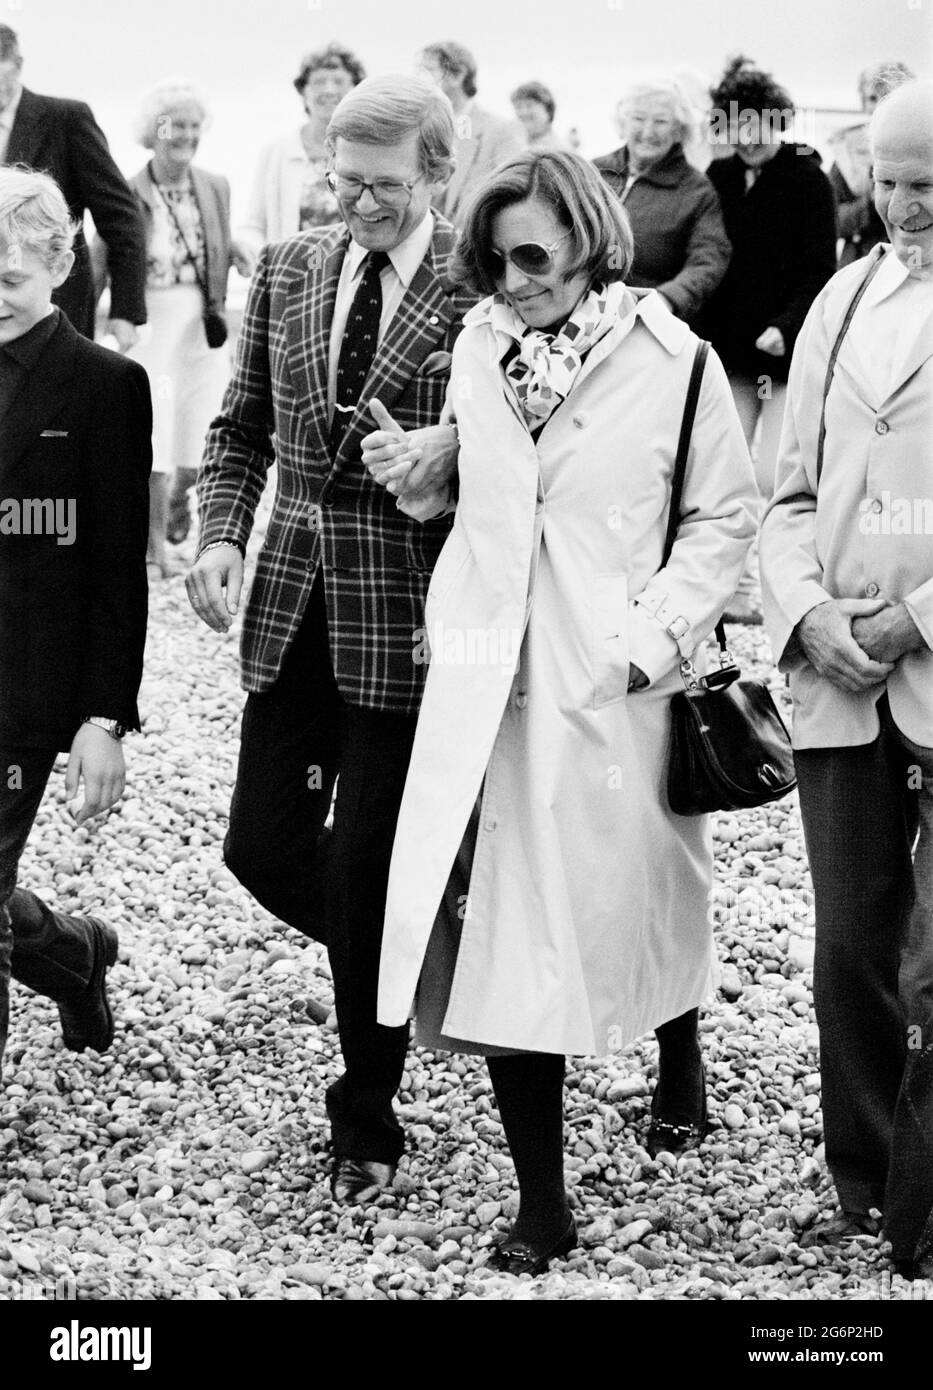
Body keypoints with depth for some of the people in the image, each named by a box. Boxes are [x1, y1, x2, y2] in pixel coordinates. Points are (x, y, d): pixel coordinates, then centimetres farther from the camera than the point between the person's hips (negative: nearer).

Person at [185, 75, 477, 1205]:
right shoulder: (286, 271, 7)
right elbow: (242, 426, 14)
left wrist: (460, 453, -22)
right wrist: (219, 532, -1)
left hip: (404, 616, -5)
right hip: (290, 603, 5)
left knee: (366, 866, 0)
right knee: (261, 844, 8)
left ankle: (366, 1119, 18)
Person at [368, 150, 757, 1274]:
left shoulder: (672, 364, -7)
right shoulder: (479, 347, 7)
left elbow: (725, 518, -2)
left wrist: (654, 633, -11)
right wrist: (412, 474, 3)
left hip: (609, 688, -3)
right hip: (485, 683, 3)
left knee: (634, 901, 12)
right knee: (489, 927, -3)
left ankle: (680, 1066, 47)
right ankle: (540, 1203, 7)